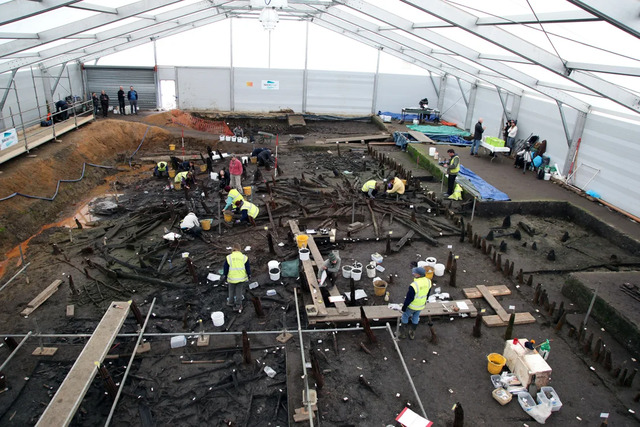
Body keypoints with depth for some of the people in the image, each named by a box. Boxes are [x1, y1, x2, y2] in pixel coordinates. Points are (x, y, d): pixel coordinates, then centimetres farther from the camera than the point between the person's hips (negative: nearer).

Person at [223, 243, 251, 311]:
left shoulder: (228, 257, -9)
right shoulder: (244, 257, -6)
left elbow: (226, 269, -2)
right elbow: (248, 268, 0)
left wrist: (225, 276, 12)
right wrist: (249, 276, 14)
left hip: (231, 278, -1)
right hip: (241, 278, 1)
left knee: (231, 290, 21)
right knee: (239, 291, 13)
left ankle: (231, 302, 39)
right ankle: (238, 305, 19)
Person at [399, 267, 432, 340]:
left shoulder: (414, 285, -36)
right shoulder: (428, 282, -15)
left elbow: (409, 298, -23)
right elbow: (427, 294, 3)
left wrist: (404, 306, -9)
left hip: (412, 306, -5)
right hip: (421, 305, 6)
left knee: (405, 317, 19)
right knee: (415, 318, 26)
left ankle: (403, 334, 33)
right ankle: (412, 334, 40)